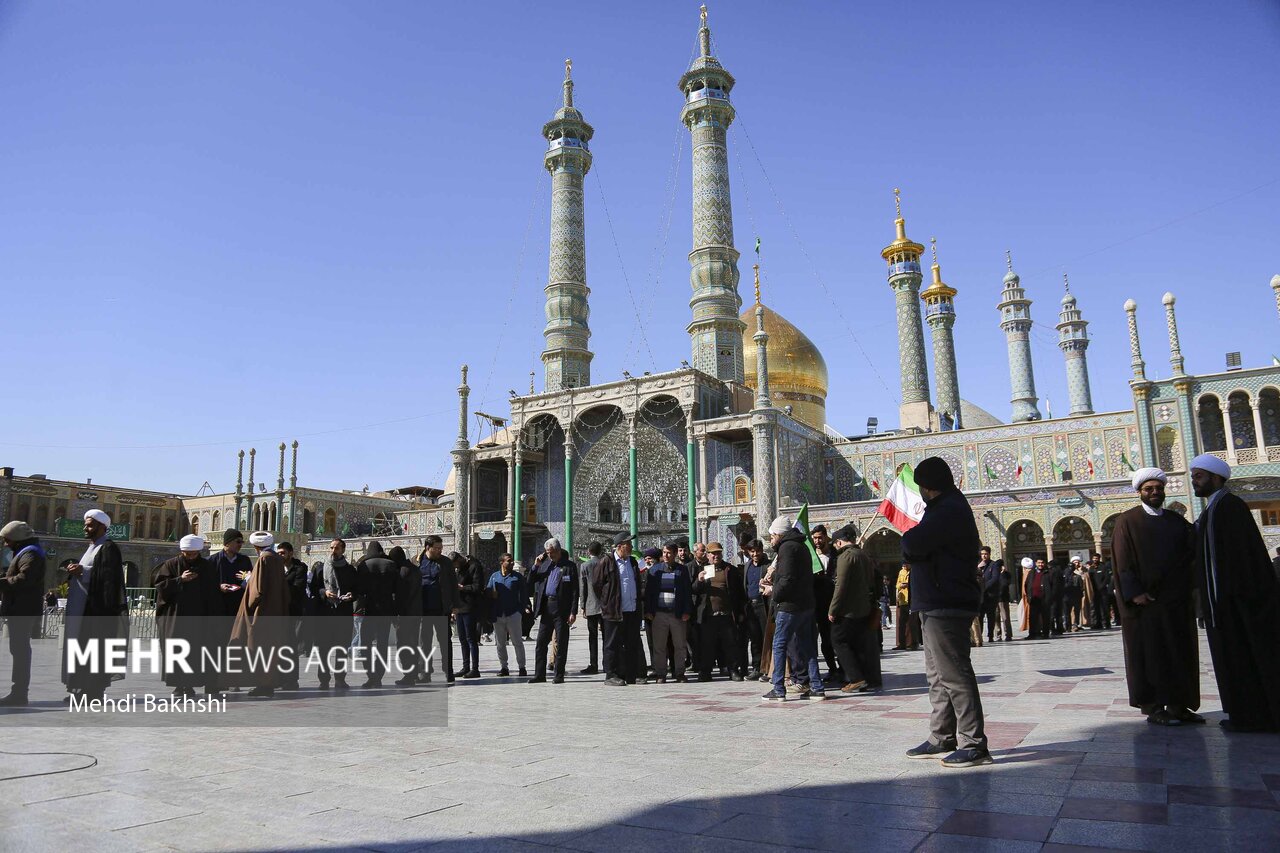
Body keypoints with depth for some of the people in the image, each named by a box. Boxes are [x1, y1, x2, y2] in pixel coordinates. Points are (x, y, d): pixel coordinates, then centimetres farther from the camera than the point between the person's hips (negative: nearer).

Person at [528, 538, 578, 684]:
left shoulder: (569, 566, -1)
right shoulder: (544, 565, 12)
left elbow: (574, 590, -5)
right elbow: (530, 583, 14)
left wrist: (573, 612, -11)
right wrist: (536, 566, 1)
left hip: (561, 608, -5)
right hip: (546, 607, 5)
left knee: (561, 643, 1)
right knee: (541, 642, 6)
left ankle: (558, 675, 9)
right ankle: (539, 674, 14)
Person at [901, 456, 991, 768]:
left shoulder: (948, 510, -16)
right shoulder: (949, 508, 20)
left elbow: (911, 545, -23)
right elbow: (916, 548, 20)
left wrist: (909, 538, -2)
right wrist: (914, 543, 0)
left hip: (945, 606, -11)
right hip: (939, 604, 11)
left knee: (954, 675, -7)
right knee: (938, 675, 15)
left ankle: (973, 744, -1)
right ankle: (942, 739, 23)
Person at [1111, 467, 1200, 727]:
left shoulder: (1176, 520, 13)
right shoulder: (1128, 521, -1)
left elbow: (1192, 552, 8)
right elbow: (1123, 560, -7)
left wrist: (1188, 588, -7)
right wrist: (1135, 592, -16)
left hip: (1177, 598, 5)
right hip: (1145, 599, -5)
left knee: (1181, 653, 7)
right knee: (1150, 653, -2)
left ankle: (1179, 705, 16)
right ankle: (1154, 708, 3)